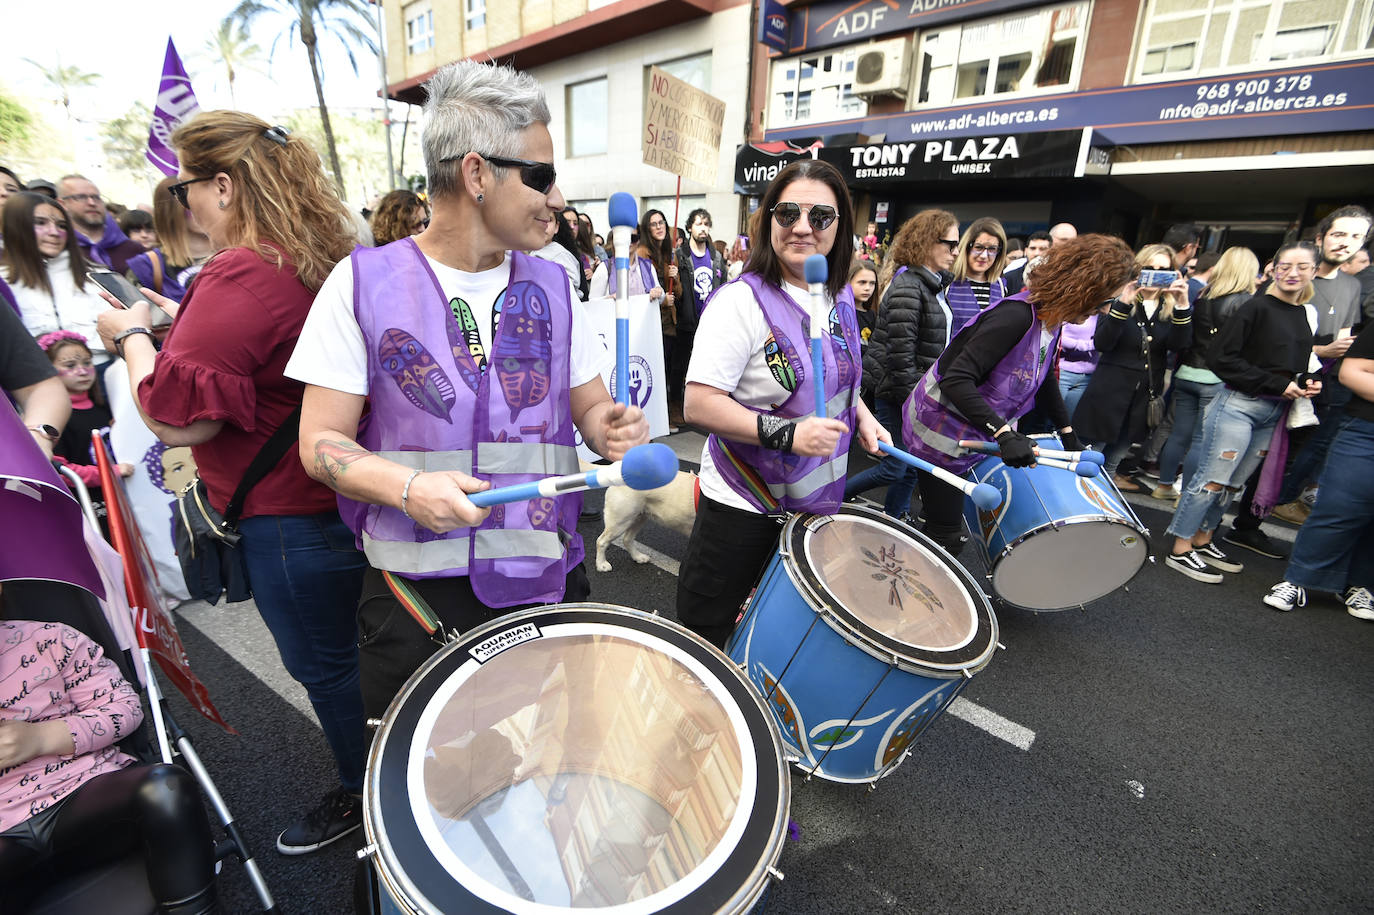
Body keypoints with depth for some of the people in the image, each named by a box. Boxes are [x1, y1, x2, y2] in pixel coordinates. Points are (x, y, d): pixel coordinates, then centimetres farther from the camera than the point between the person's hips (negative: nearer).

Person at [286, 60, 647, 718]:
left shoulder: (553, 286, 5)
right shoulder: (364, 282, -5)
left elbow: (590, 407, 10)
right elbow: (321, 442, -4)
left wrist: (615, 429, -13)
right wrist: (408, 487, -22)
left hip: (546, 584, 3)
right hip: (415, 593, -2)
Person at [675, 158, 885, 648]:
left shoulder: (840, 298, 3)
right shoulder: (741, 301, -19)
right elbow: (698, 404, -25)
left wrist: (860, 414, 2)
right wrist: (785, 433, -32)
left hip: (817, 497, 7)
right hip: (744, 504, -6)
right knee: (704, 631, 10)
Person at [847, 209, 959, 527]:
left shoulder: (931, 284, 14)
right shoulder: (907, 287, -17)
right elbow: (900, 352, -22)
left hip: (920, 390, 9)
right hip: (899, 392, -9)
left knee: (914, 466, 13)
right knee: (895, 468, -2)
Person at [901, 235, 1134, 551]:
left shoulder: (1052, 321, 3)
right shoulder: (1016, 316, -27)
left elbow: (1042, 378, 19)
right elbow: (956, 380, -34)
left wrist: (1067, 432, 22)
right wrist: (1004, 433, -39)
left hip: (972, 436, 9)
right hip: (942, 431, -9)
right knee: (945, 534, -2)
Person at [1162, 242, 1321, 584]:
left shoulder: (1307, 314, 14)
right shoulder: (1257, 307, -8)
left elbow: (1297, 363, 26)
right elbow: (1221, 357, -15)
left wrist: (1307, 382, 4)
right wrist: (1277, 383, -14)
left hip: (1275, 413, 7)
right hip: (1239, 405, -7)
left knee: (1232, 484, 12)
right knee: (1211, 479, -5)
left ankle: (1202, 542, 23)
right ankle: (1180, 551, 2)